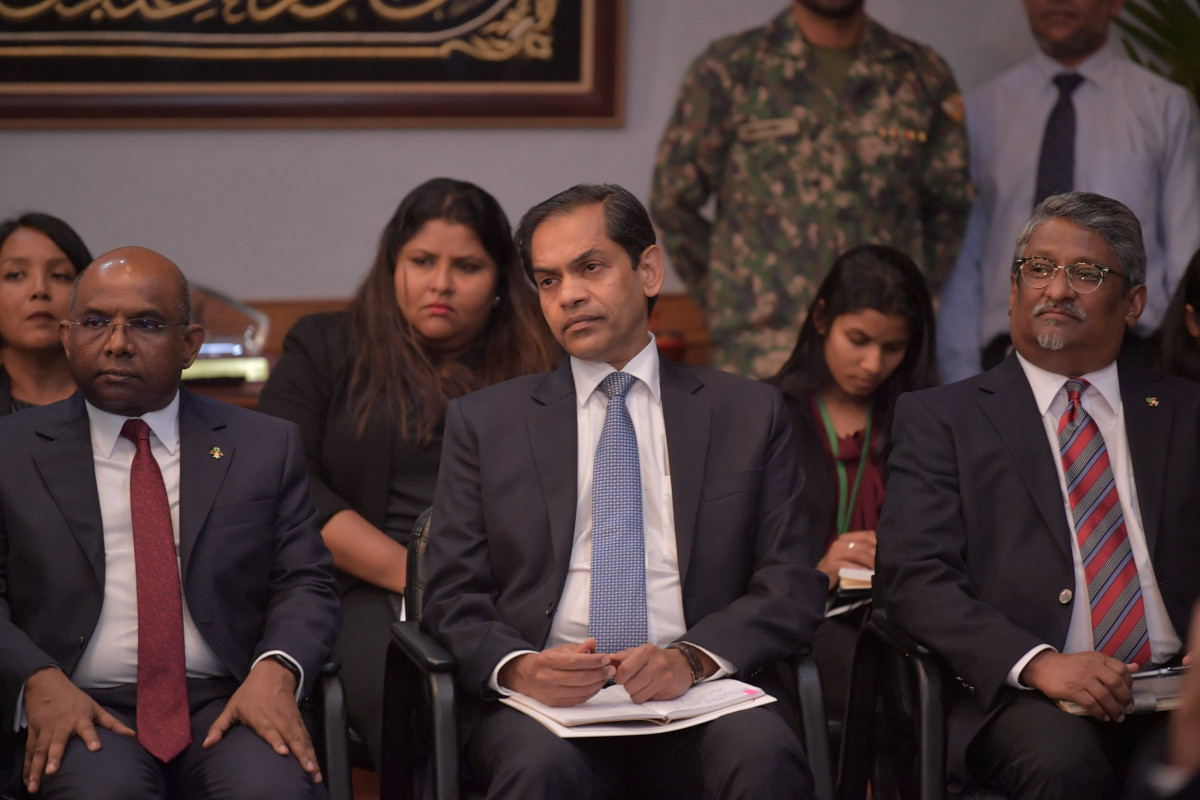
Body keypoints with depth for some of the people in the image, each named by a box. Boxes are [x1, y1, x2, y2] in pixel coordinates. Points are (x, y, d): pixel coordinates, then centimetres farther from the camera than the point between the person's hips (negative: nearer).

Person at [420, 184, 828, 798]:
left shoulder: (750, 414, 15)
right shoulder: (484, 421, 16)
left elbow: (792, 585, 7)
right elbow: (454, 598, 9)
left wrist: (695, 657, -13)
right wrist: (517, 668, -14)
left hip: (698, 696, 1)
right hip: (544, 702, -1)